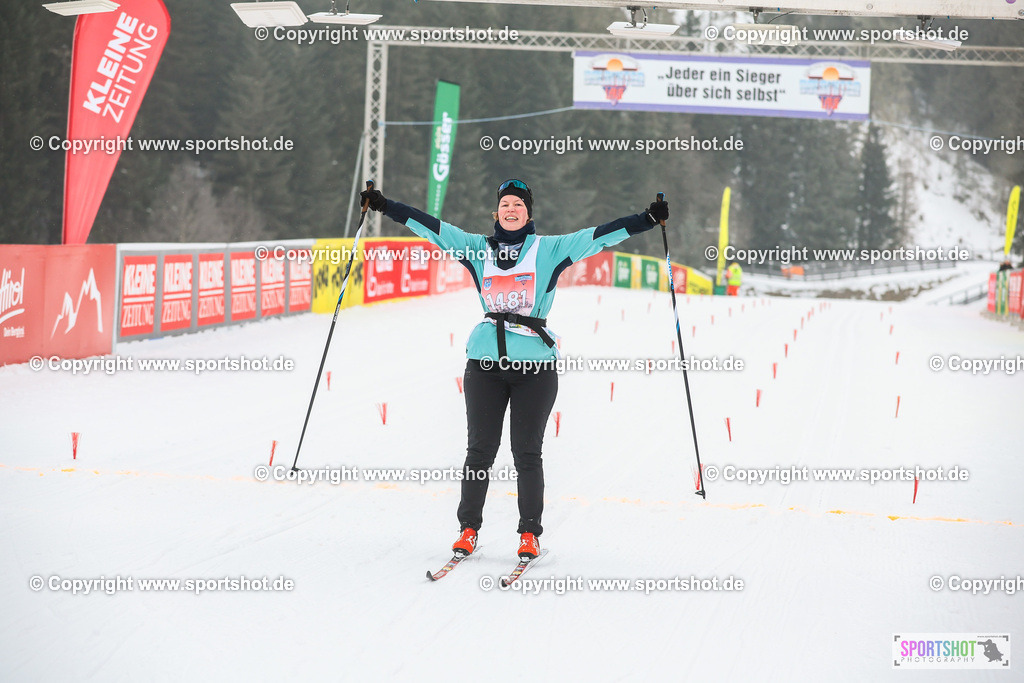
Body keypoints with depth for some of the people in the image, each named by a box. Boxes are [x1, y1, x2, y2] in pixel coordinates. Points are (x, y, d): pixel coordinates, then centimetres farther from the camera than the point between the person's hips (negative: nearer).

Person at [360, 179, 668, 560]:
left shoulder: (550, 249, 6)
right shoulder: (478, 248, 11)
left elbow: (600, 235, 0)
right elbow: (429, 226, 10)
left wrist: (649, 219, -7)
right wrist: (383, 205, 6)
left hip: (536, 365, -1)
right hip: (485, 363, 2)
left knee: (527, 452, 0)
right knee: (480, 449, 3)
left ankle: (529, 533, 8)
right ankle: (469, 528, 12)